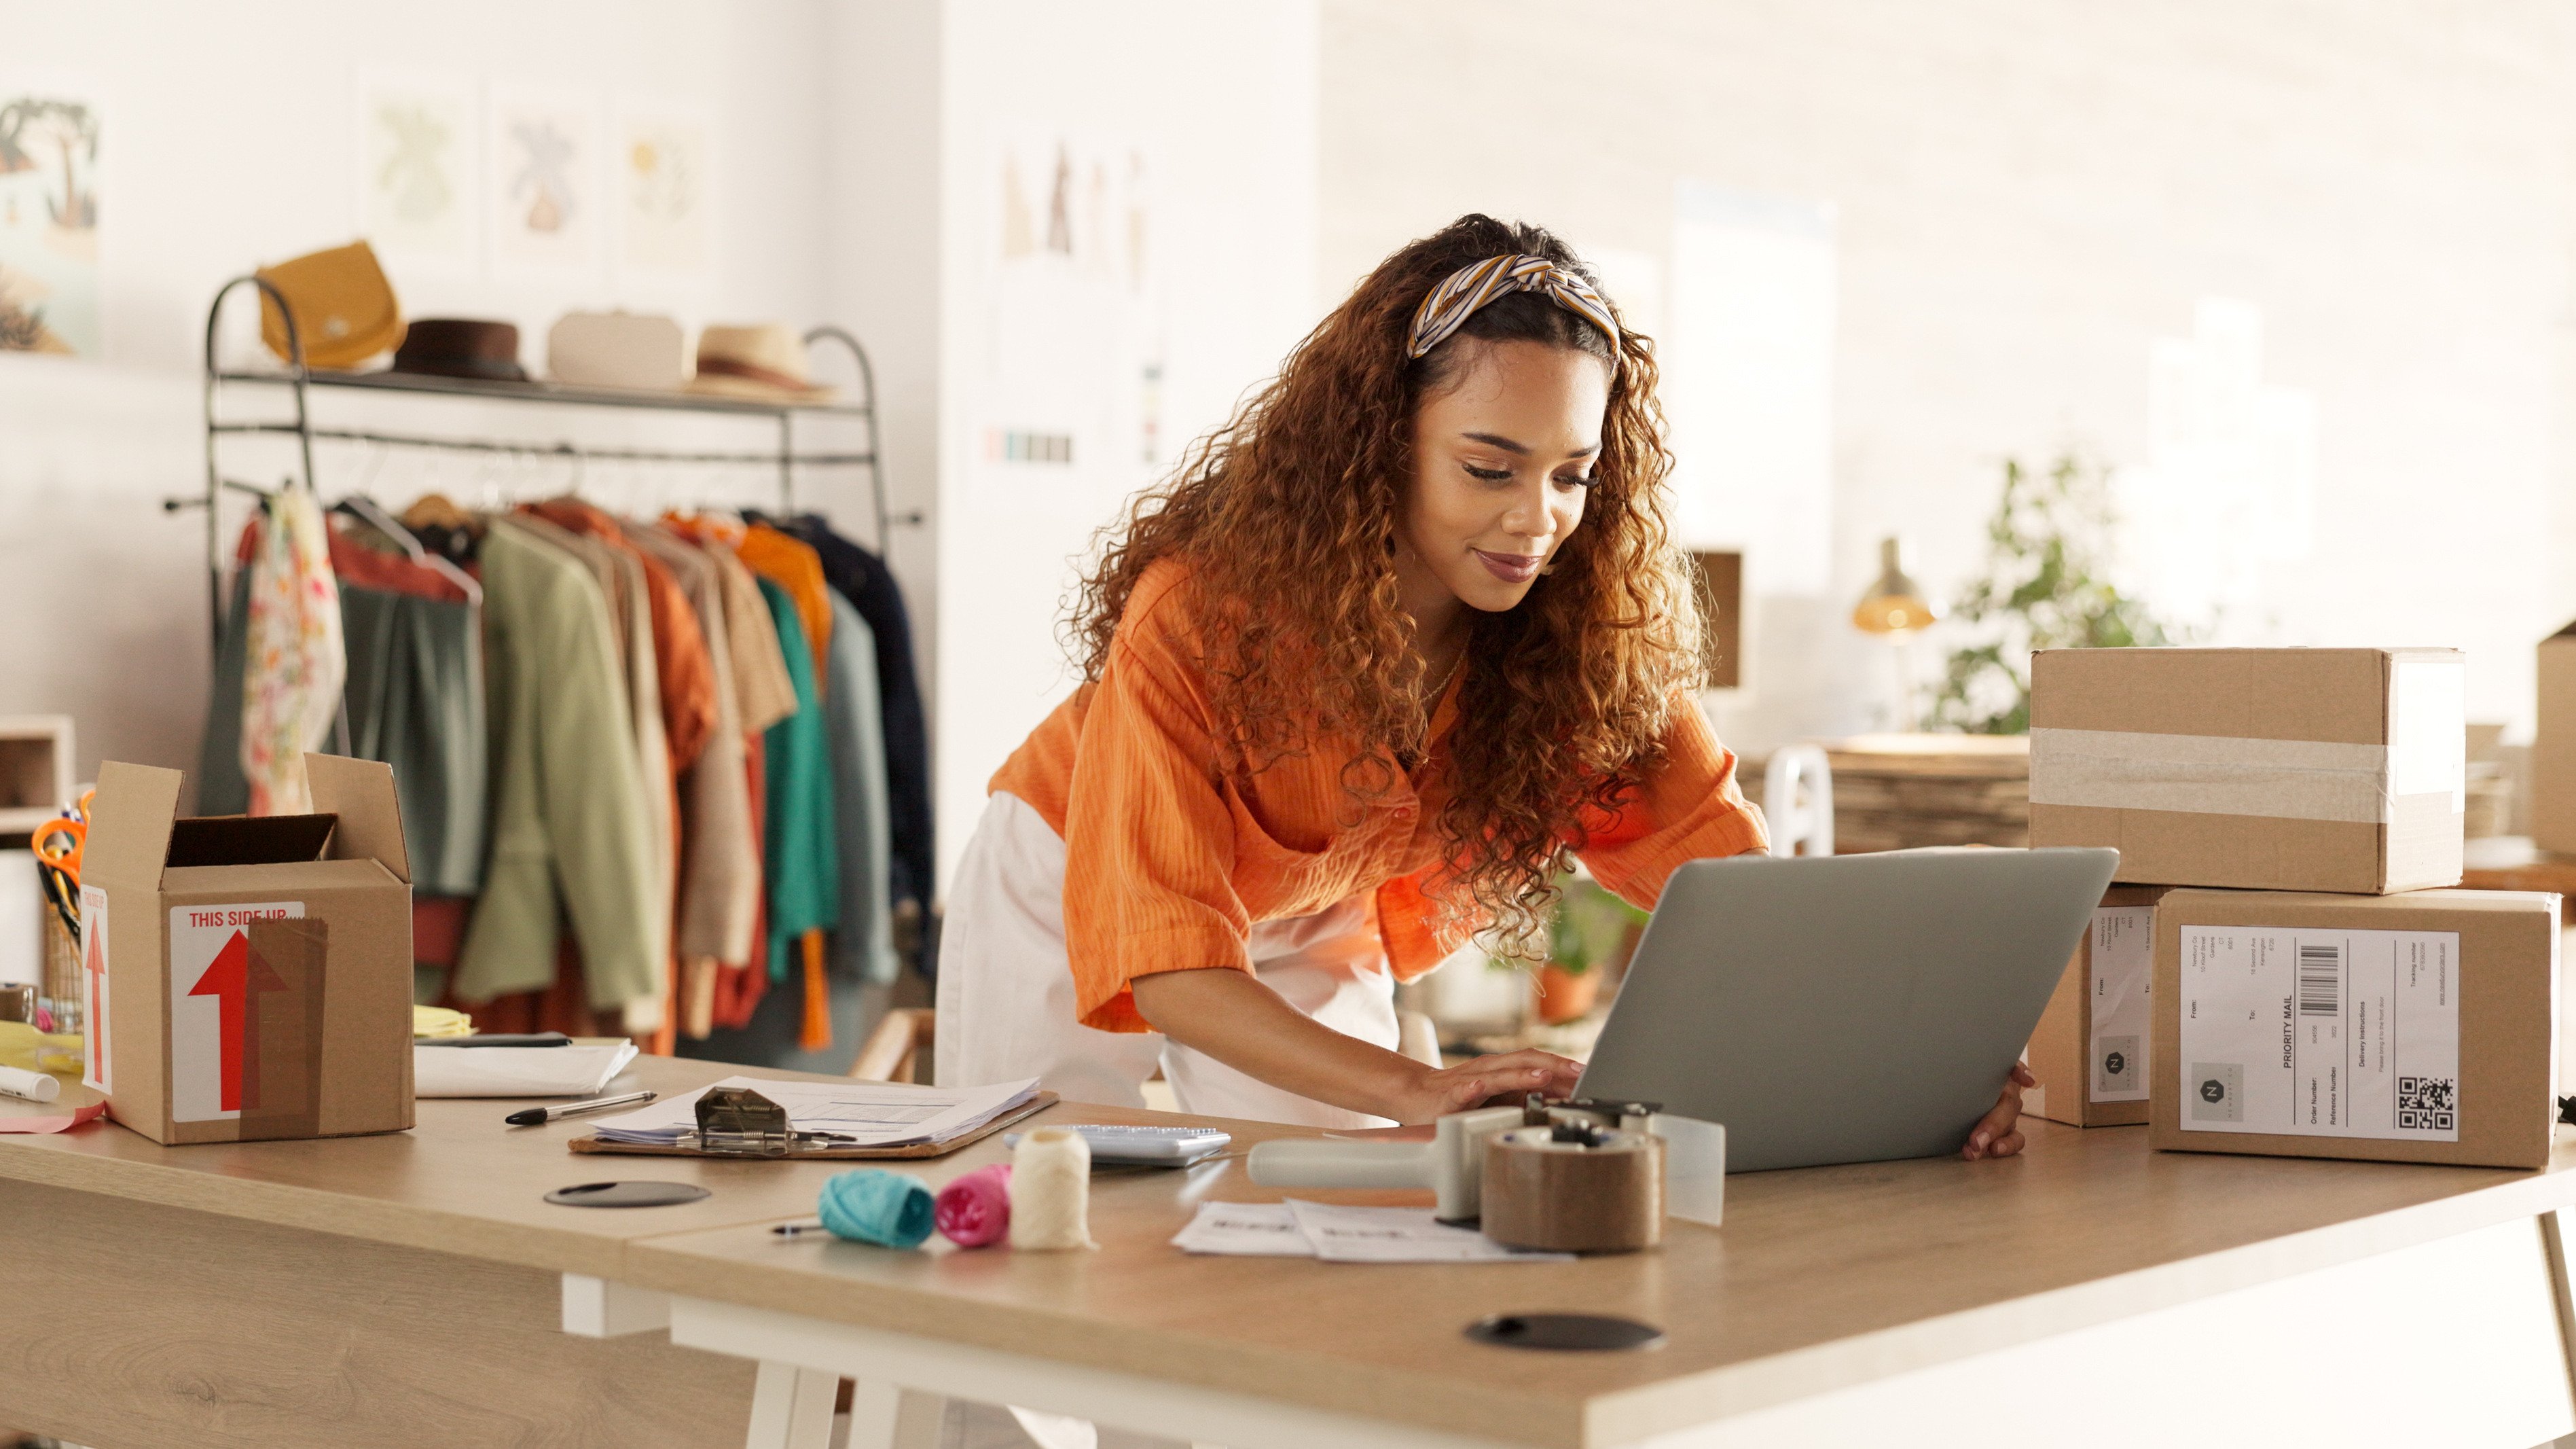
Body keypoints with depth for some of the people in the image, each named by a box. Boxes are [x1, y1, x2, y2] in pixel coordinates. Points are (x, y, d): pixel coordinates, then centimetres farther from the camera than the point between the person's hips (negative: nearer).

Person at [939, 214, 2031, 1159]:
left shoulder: (1588, 634, -25)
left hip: (1311, 940, 3)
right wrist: (1411, 1089, -55)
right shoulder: (1205, 609, -37)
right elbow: (1158, 957, -40)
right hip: (1076, 896, -3)